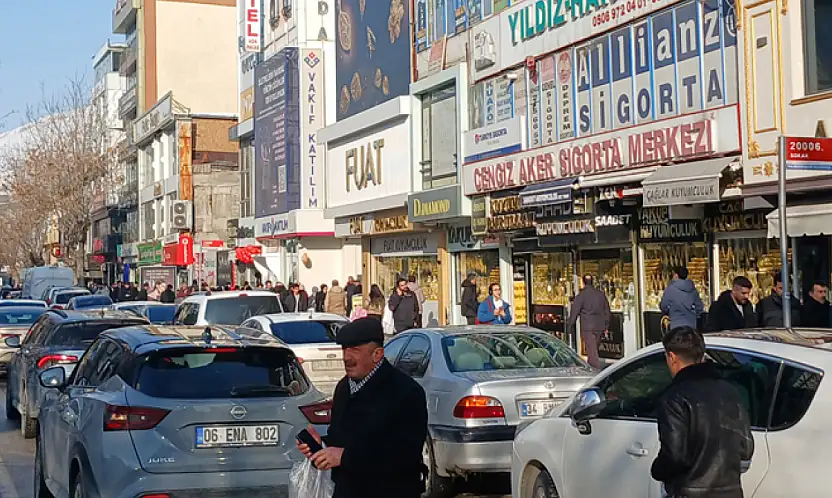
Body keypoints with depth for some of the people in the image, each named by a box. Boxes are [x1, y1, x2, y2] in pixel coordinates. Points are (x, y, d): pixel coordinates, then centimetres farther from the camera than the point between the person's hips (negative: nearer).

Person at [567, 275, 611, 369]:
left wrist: (570, 325, 2)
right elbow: (607, 311, 14)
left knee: (592, 351, -5)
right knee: (594, 349, 16)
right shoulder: (601, 294, 8)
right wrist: (606, 326, 22)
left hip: (587, 327, -5)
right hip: (599, 327, 5)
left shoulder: (581, 295, -7)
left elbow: (574, 311, -7)